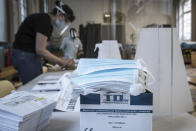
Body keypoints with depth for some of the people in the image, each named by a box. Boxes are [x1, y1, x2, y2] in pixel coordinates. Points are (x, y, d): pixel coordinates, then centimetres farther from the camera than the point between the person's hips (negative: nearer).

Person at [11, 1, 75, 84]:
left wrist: (59, 61, 3)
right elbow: (40, 50, -21)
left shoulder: (49, 25, 12)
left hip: (34, 55, 10)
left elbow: (42, 49, 12)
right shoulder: (44, 20, -17)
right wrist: (61, 61, -14)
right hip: (24, 55, -10)